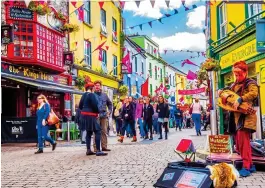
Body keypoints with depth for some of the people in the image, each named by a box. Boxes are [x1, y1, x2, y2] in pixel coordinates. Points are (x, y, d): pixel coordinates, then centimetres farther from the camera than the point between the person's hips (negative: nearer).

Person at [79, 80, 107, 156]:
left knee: (89, 132, 14)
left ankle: (88, 150, 14)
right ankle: (98, 151, -13)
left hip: (84, 115, 10)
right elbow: (95, 105, -18)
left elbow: (80, 106, 17)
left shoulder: (84, 95, 14)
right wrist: (97, 112, -2)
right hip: (91, 116, -9)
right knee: (97, 132, -9)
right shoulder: (92, 94, -13)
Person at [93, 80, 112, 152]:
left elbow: (109, 103, 22)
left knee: (104, 131, 9)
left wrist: (109, 111, 11)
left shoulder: (104, 95, 12)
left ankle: (104, 146, 17)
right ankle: (96, 147, 0)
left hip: (104, 116, 5)